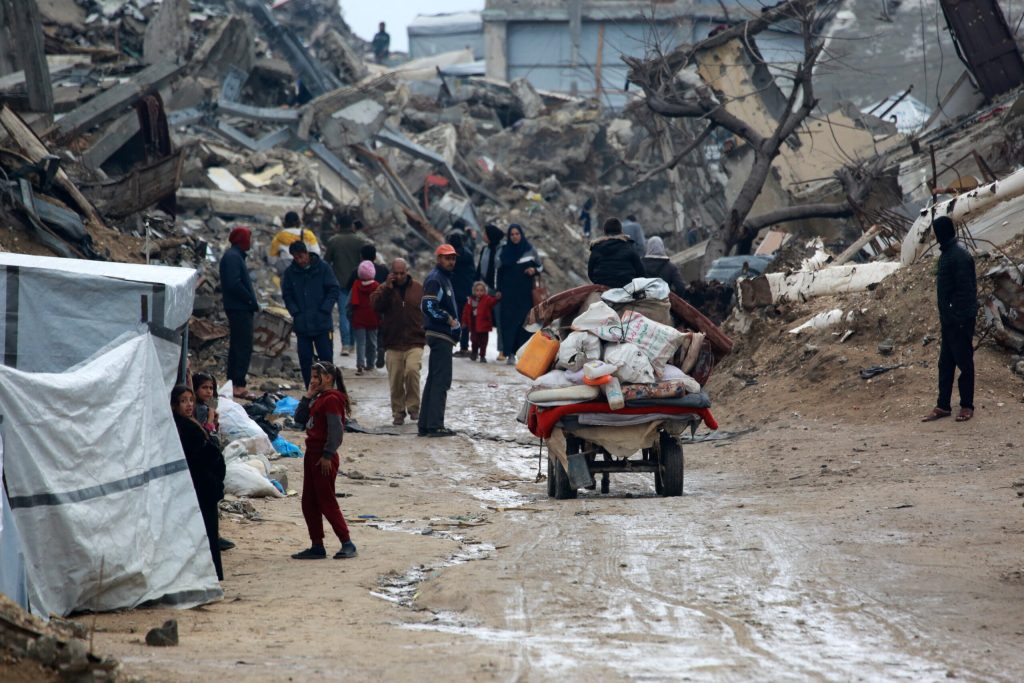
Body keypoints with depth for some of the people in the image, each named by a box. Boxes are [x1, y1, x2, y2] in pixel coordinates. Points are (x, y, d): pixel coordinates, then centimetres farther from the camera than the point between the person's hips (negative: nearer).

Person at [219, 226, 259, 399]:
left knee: (237, 347, 14)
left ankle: (233, 384, 18)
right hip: (240, 309, -11)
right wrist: (251, 300, -16)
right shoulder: (233, 257, -14)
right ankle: (239, 385, -13)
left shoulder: (235, 256, 18)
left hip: (238, 309, 11)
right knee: (244, 347, -11)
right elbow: (234, 284, -24)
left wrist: (252, 301, 10)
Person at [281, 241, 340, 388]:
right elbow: (287, 295, 9)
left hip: (322, 323, -2)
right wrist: (295, 312, -4)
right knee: (305, 359, 3)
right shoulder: (290, 272, 4)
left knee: (326, 357, 1)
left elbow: (334, 290, -1)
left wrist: (324, 310, -9)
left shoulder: (323, 268, -2)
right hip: (301, 324, 2)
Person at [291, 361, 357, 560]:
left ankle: (347, 544, -3)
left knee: (326, 501, -7)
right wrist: (308, 396, 4)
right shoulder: (319, 399, 15)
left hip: (323, 457, -10)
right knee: (309, 503, 11)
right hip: (312, 453, 10)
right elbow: (300, 418, 13)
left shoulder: (332, 399, -14)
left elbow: (335, 430, -20)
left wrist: (327, 456, -22)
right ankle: (317, 546, 15)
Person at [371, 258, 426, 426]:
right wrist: (387, 288, -19)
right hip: (393, 344, 1)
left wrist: (425, 333, 5)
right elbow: (376, 305, -12)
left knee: (412, 370, -22)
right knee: (395, 380, 1)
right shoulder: (384, 289, 6)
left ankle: (413, 406, -7)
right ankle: (398, 412, 16)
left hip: (414, 342, -1)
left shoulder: (418, 289, 6)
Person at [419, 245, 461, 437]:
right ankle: (435, 425, -12)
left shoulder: (444, 279, 20)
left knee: (434, 379, 12)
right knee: (441, 380, -11)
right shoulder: (434, 280, -12)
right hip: (440, 335, -11)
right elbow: (428, 306, -23)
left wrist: (455, 325, 14)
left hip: (443, 336, 11)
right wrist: (449, 319, -14)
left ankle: (425, 424, 15)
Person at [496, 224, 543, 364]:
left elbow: (541, 267, 11)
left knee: (525, 320, -5)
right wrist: (499, 290, 5)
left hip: (525, 292, -1)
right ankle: (510, 354, -6)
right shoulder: (505, 251, 8)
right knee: (508, 321, -6)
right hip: (509, 293, 1)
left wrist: (534, 270, -11)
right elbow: (499, 271, 11)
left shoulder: (530, 250, 4)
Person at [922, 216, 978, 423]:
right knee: (945, 363, 12)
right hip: (949, 320, 10)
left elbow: (965, 290, -21)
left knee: (964, 362, 0)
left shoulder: (959, 256, -18)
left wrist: (961, 319, -22)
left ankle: (967, 406, 7)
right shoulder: (947, 254, 12)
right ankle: (943, 406, 17)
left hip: (960, 320, -10)